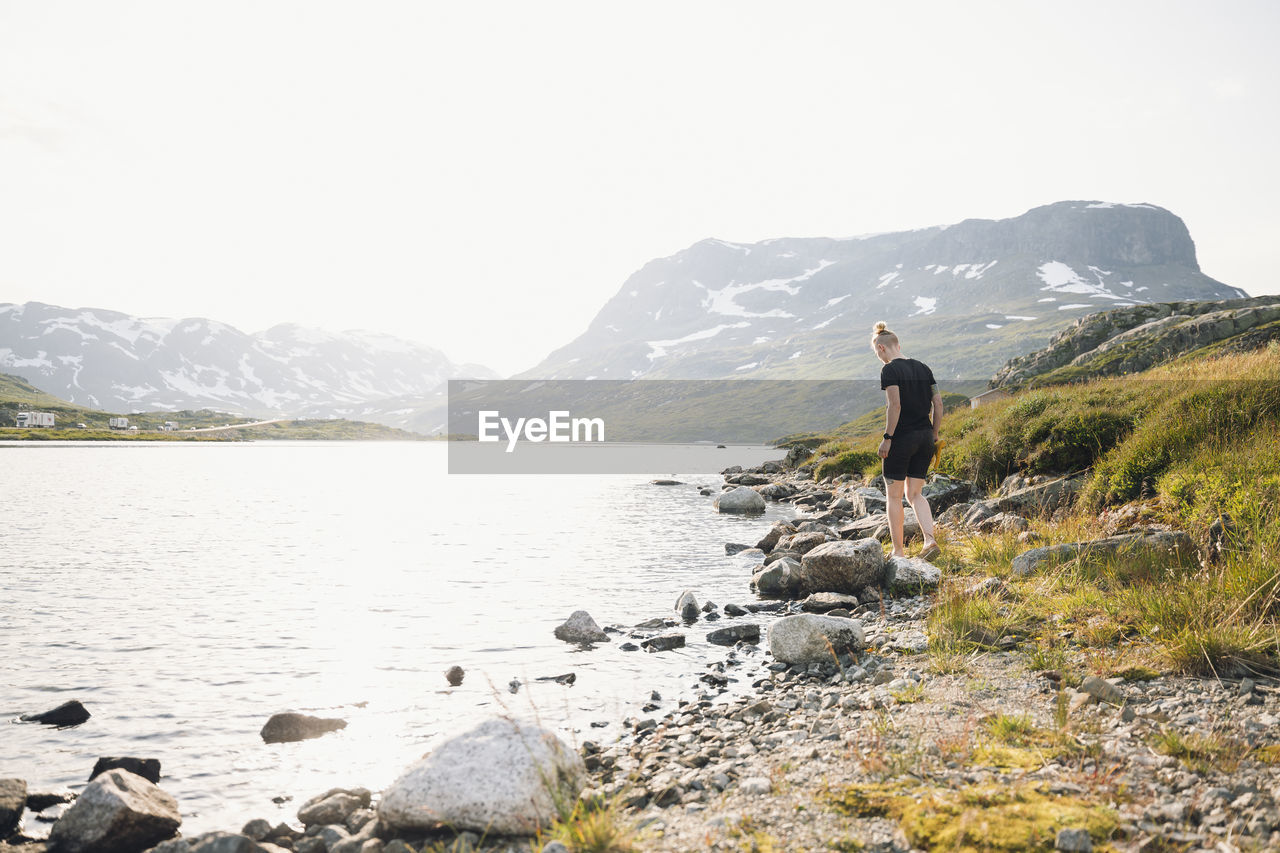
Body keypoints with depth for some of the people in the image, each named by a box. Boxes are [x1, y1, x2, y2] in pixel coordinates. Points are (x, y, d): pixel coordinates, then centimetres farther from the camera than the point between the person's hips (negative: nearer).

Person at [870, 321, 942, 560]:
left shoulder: (889, 370, -10)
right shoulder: (923, 368, 11)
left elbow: (895, 405, -20)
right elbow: (938, 403, 10)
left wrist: (887, 437, -15)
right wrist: (934, 435, 16)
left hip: (902, 437, -6)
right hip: (925, 436, 6)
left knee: (894, 496, 6)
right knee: (915, 494, 13)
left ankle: (898, 550, 9)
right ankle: (930, 540, -6)